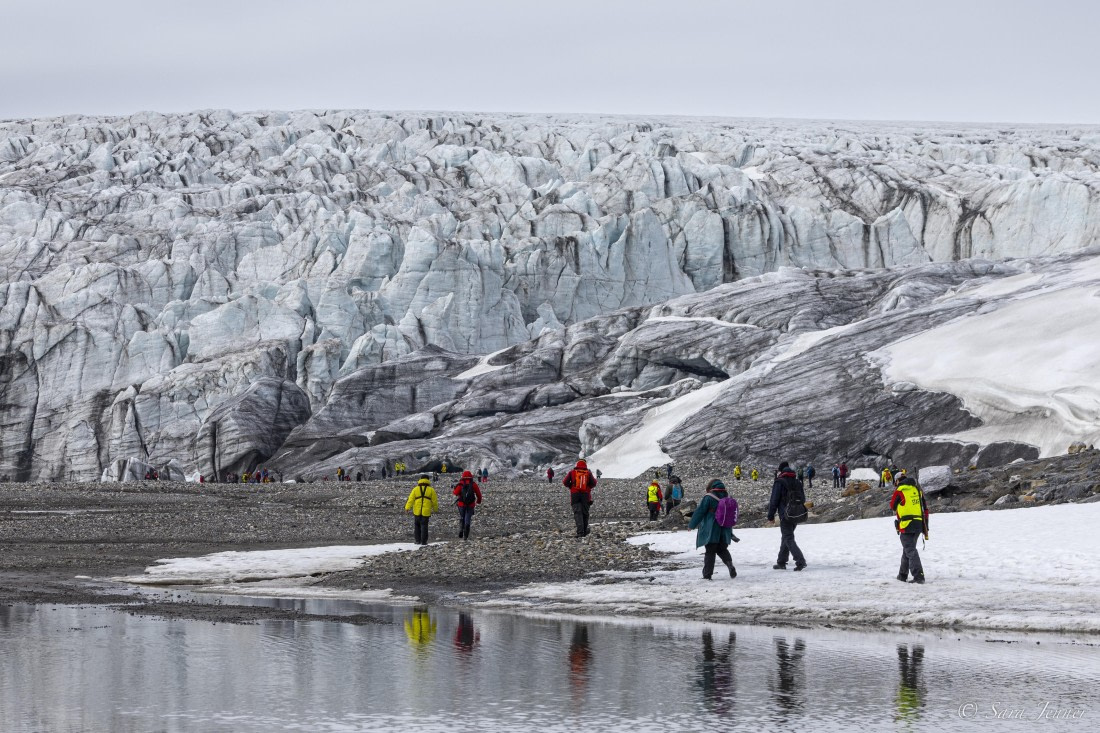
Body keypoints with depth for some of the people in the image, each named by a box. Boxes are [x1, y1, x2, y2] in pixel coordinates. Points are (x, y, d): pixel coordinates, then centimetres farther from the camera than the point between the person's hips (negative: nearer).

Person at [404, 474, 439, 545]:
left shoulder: (415, 489, 4)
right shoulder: (431, 490, 2)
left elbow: (411, 499, -3)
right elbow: (434, 501, 7)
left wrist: (407, 507, -5)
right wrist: (435, 509, 21)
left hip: (417, 511, 1)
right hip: (426, 512, -1)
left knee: (416, 526, 14)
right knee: (424, 526, 3)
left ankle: (417, 540, 12)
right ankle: (424, 541, 0)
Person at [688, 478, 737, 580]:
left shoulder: (708, 498, -14)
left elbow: (699, 512, -11)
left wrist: (692, 525, 3)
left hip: (711, 531, -5)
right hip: (724, 532, 5)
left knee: (709, 552, 2)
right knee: (723, 550, 19)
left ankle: (707, 574, 1)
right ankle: (730, 564, -6)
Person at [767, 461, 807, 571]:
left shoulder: (779, 482, -8)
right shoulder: (798, 483, 13)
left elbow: (774, 500, -9)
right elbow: (803, 499, 18)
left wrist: (770, 516, -3)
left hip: (786, 515, -7)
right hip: (797, 516, 7)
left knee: (788, 539, -7)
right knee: (785, 538, 18)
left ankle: (800, 561, -23)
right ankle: (781, 562, 23)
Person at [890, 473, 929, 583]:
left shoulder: (900, 491, -7)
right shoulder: (918, 490, 12)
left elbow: (892, 506, 7)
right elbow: (925, 510, 14)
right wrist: (925, 528, 18)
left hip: (906, 525, -7)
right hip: (919, 524, 7)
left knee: (910, 550, -7)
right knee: (907, 549, 19)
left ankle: (918, 575, -18)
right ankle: (903, 574, 29)